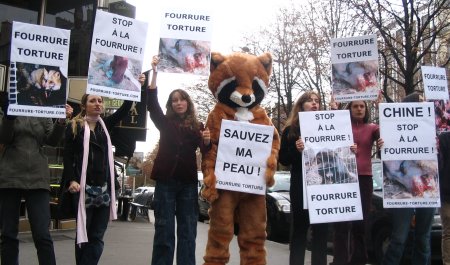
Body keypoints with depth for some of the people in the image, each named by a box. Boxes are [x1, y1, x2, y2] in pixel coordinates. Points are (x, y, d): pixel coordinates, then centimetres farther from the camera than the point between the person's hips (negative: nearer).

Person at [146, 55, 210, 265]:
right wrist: (154, 72, -15)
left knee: (188, 231, 4)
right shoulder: (165, 123, 6)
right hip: (166, 180, -1)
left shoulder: (197, 126, 7)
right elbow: (152, 102, -7)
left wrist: (207, 141, -24)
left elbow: (206, 152, -1)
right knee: (164, 230, 3)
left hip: (188, 182, 1)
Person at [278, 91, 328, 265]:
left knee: (321, 229, 6)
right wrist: (296, 150, -18)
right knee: (299, 227, 3)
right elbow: (283, 160, 0)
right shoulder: (291, 129, 3)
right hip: (300, 185, -2)